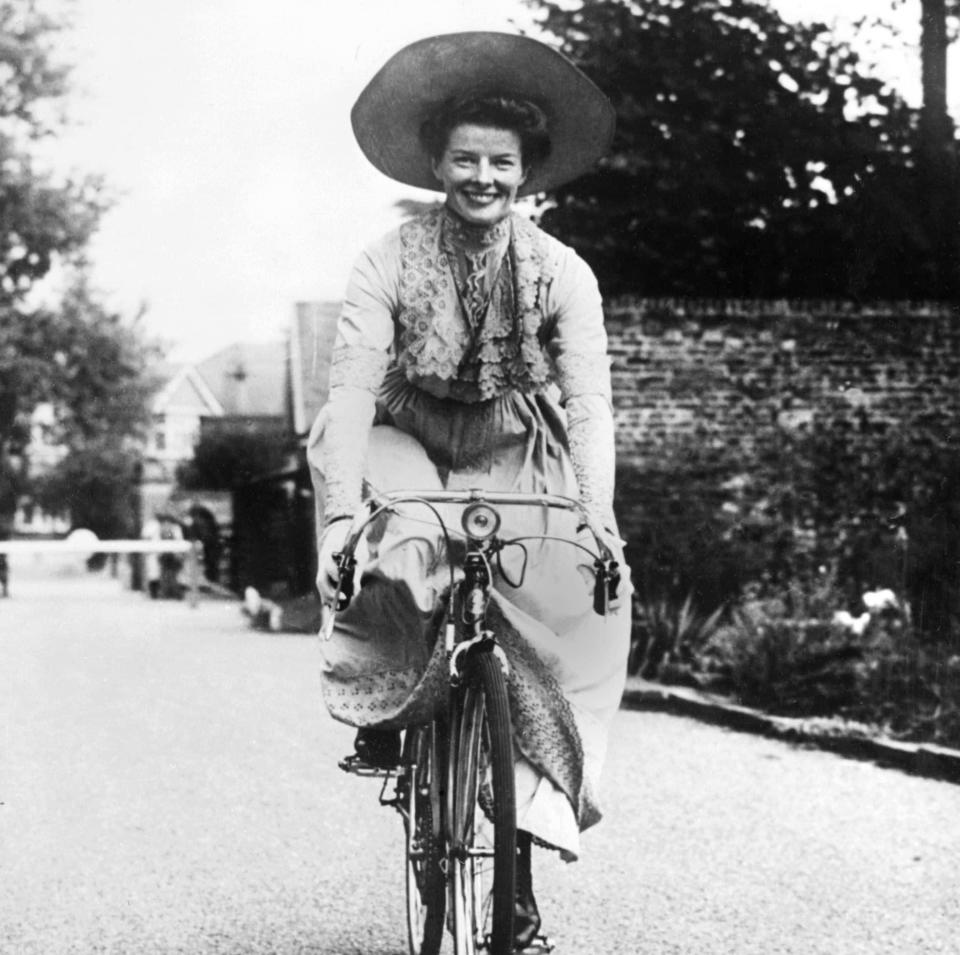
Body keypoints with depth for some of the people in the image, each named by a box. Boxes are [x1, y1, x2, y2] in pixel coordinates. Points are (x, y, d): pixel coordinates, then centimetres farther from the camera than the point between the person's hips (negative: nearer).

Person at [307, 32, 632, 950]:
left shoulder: (561, 273, -12)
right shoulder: (389, 261, -15)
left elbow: (588, 402, -19)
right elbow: (352, 385, -23)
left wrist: (599, 523, -32)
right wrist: (338, 515, -35)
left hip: (515, 461, 1)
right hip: (411, 447, -1)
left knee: (545, 633, -14)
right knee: (395, 553, -35)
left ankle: (524, 854, -1)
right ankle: (383, 712, -6)